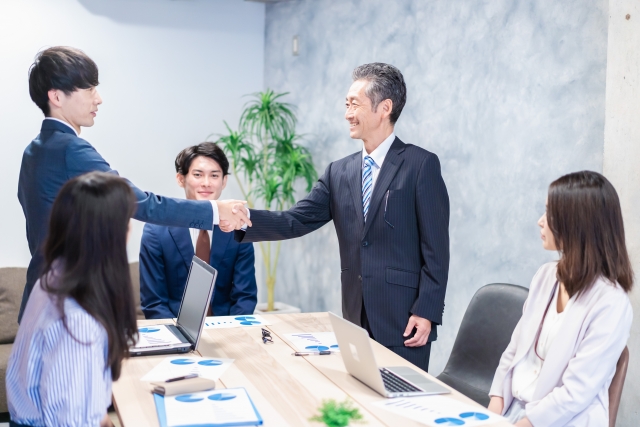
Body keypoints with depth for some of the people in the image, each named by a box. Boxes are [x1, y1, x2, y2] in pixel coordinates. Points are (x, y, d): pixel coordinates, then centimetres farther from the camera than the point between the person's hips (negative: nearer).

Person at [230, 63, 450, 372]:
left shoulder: (421, 165, -7)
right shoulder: (339, 172, 10)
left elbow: (435, 248, -9)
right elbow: (297, 221, 2)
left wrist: (426, 312, -14)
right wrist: (247, 218, -15)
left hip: (403, 318, -5)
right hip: (356, 318, 6)